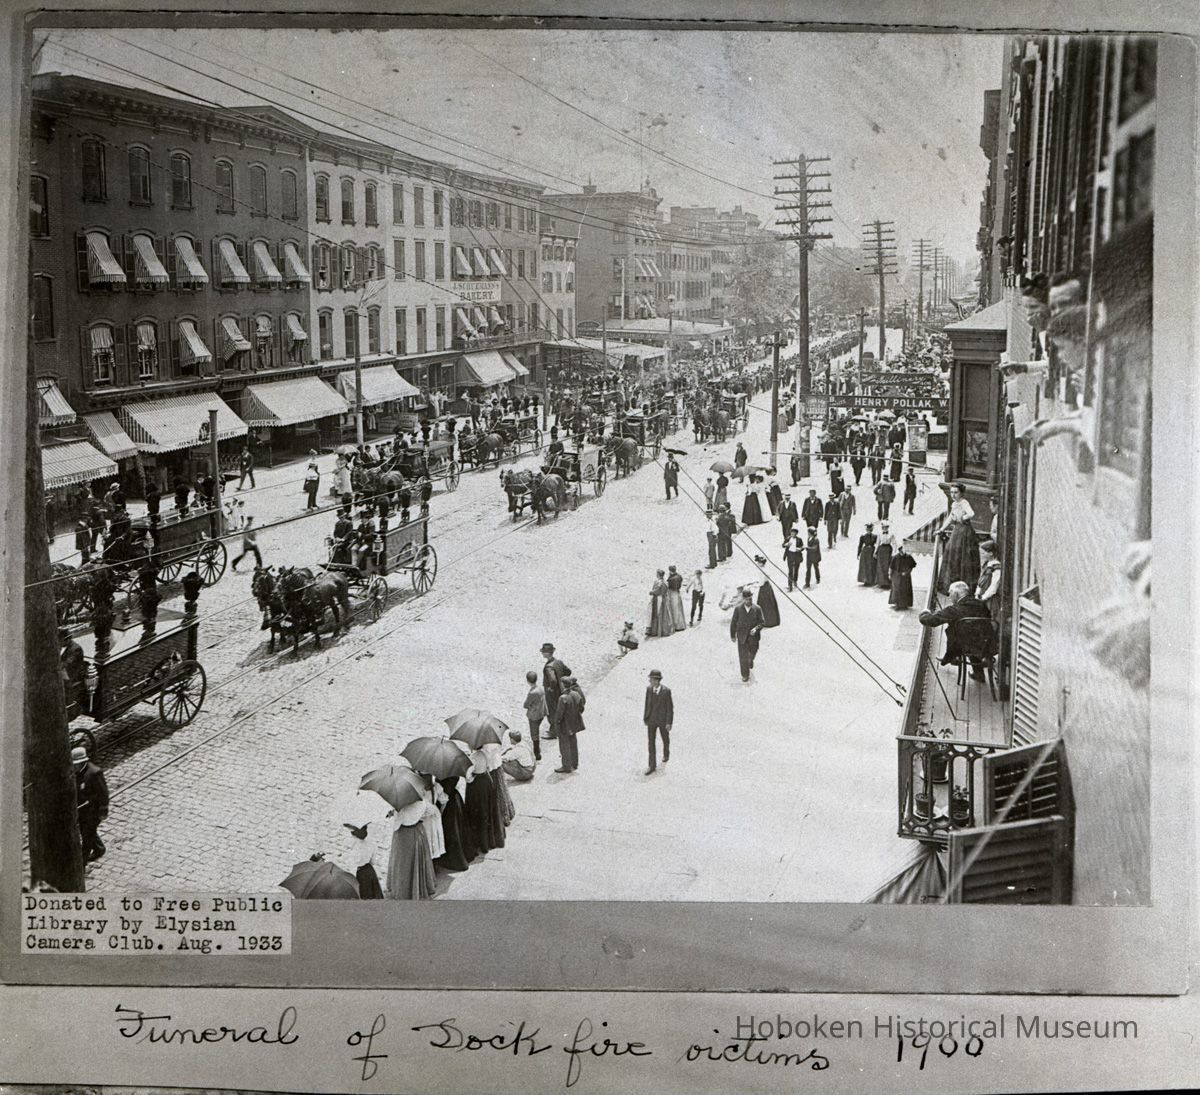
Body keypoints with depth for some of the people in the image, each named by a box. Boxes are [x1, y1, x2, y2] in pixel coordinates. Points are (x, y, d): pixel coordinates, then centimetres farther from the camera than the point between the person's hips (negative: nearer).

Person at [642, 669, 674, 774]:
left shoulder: (666, 691, -23)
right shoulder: (649, 688, -10)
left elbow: (670, 707, -16)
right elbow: (647, 704, 1)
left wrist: (669, 723, -15)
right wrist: (645, 718, 7)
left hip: (663, 720, -3)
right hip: (651, 719, 3)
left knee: (665, 739, 21)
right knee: (651, 742, 1)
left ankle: (666, 753, 53)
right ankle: (652, 765, 8)